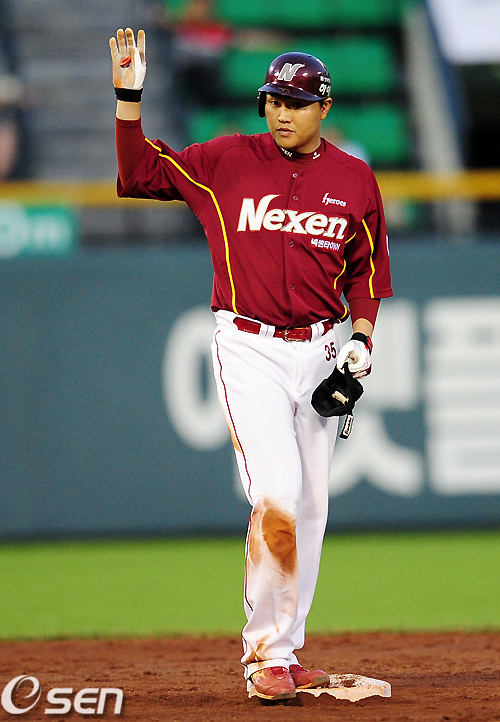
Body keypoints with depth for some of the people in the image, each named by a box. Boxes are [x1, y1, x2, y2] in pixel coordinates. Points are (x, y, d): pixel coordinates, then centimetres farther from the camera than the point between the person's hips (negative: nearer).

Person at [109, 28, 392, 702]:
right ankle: (265, 654, -8)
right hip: (248, 348, -3)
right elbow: (140, 174, 2)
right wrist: (129, 98, -9)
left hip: (320, 352, 3)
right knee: (276, 500, -17)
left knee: (309, 510, 6)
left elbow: (367, 267, 14)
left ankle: (285, 652, 18)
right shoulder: (226, 161, 1)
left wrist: (361, 337, 1)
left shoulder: (355, 180, 6)